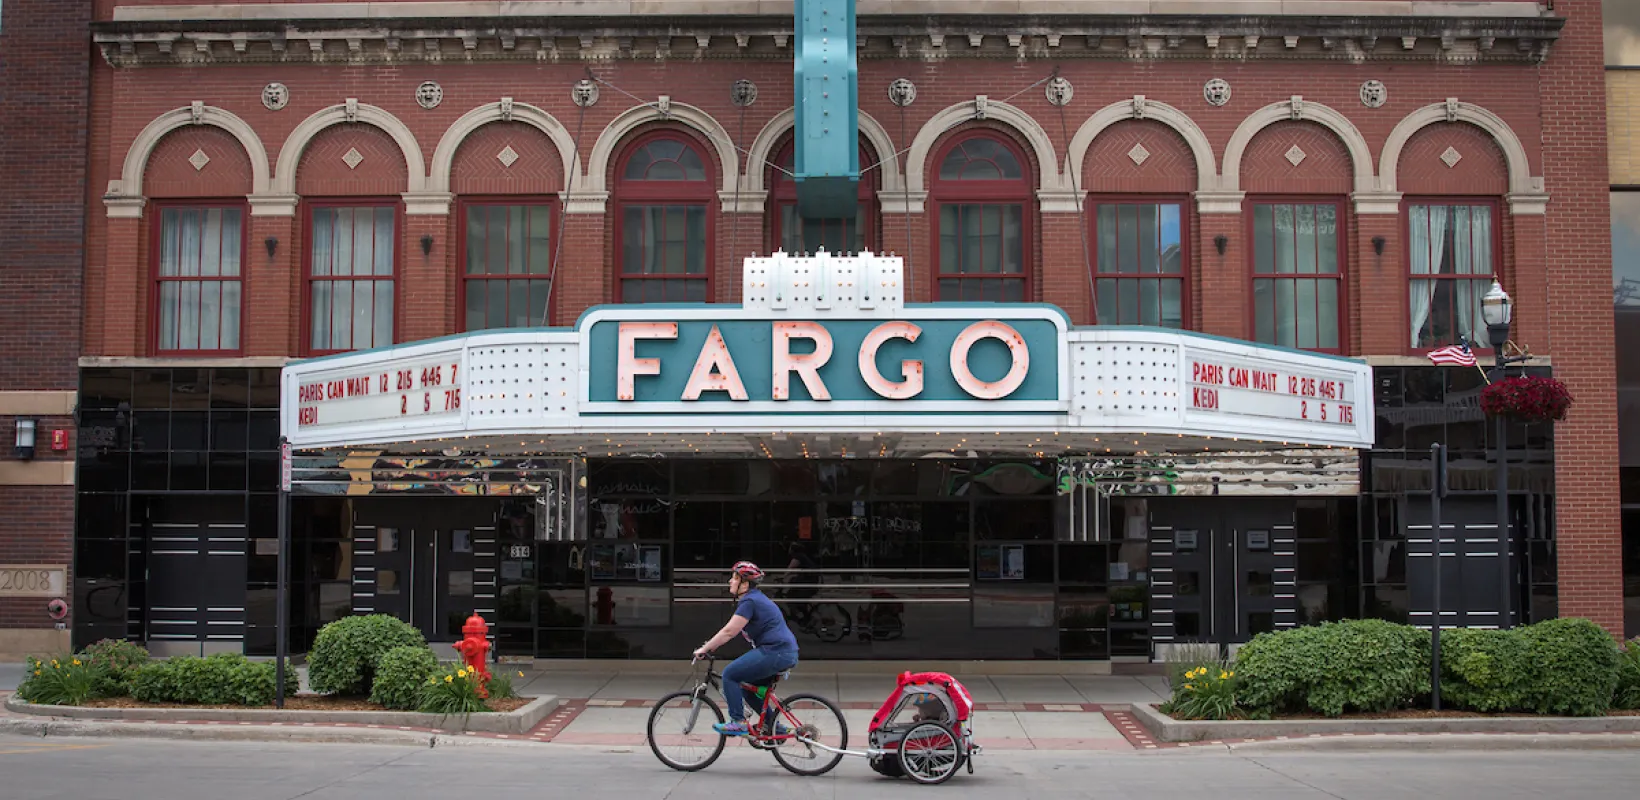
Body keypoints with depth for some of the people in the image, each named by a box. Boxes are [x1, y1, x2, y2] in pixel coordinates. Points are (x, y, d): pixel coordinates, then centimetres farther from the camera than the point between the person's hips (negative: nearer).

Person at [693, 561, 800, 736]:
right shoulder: (755, 598, 20)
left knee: (730, 675, -7)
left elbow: (729, 631, -17)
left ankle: (738, 722, -6)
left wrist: (705, 649, -10)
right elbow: (731, 631, 24)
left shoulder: (749, 601, -12)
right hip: (787, 653, 10)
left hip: (775, 652, -10)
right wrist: (711, 646, 19)